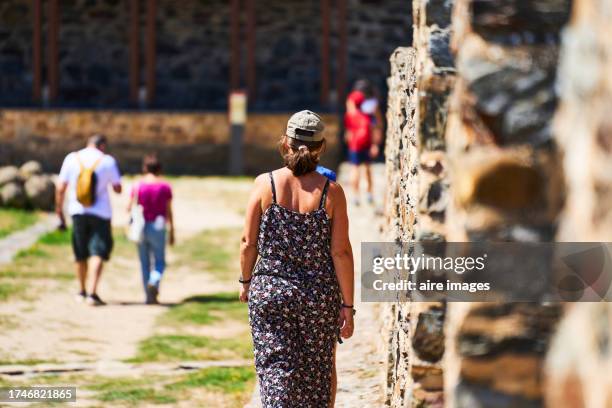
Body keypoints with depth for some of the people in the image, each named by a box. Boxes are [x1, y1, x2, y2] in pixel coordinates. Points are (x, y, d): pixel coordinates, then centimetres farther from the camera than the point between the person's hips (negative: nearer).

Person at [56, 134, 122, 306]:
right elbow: (118, 189, 1)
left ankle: (82, 292, 25)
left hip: (77, 212, 2)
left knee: (80, 255, 15)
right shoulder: (107, 161, -4)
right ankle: (93, 293, -17)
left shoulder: (72, 158, 1)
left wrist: (59, 212, 7)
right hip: (100, 213, -2)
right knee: (97, 253, -3)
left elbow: (61, 188, 0)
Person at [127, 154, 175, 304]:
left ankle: (149, 296, 8)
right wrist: (172, 232, 4)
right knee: (159, 262, 9)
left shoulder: (138, 186, -2)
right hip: (158, 228, -1)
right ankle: (154, 282, -20)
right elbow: (169, 212, -3)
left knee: (144, 262, 11)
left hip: (141, 228, 1)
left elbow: (130, 208, -3)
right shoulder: (165, 187, -3)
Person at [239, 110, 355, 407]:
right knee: (320, 366, 18)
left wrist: (246, 281, 15)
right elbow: (341, 252, -8)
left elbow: (248, 243, -3)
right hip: (321, 294, 0)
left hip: (269, 290, 0)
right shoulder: (331, 192, -8)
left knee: (275, 368, 1)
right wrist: (347, 305, -1)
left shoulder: (265, 184, -7)